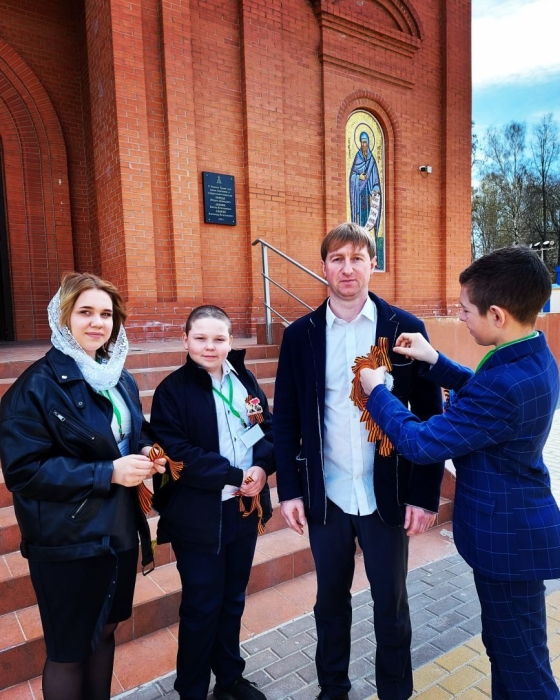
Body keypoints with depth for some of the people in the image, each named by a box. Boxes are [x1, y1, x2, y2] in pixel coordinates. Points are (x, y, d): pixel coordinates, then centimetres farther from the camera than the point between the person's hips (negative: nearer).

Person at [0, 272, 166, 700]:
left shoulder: (121, 380, 5)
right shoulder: (37, 386, -15)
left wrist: (146, 453, -6)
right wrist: (107, 472, -24)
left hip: (119, 532, 6)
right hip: (68, 541, -6)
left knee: (105, 629, 22)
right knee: (68, 651, 12)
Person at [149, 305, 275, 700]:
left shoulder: (245, 381, 4)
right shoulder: (173, 390, -11)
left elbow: (269, 429, 3)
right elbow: (176, 453, -19)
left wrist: (261, 467, -16)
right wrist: (234, 476, -21)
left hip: (245, 509, 5)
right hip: (199, 515, -5)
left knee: (233, 599, 21)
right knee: (201, 606, 11)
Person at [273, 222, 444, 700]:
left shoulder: (405, 328, -6)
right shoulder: (300, 334, -2)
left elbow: (430, 417, -5)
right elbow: (286, 418, 1)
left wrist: (426, 494, -7)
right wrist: (289, 489, -2)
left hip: (388, 496, -1)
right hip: (325, 496, 2)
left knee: (391, 604, 16)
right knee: (330, 600, 19)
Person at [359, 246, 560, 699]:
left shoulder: (506, 384, -33)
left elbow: (421, 444, -27)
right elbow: (481, 392, 16)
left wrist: (376, 390, -14)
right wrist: (435, 361, 4)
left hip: (507, 538, -9)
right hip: (515, 528, 9)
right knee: (504, 646, 26)